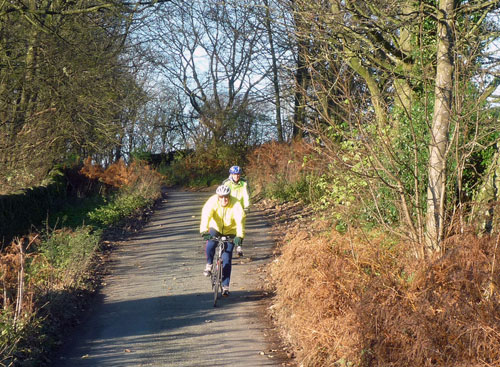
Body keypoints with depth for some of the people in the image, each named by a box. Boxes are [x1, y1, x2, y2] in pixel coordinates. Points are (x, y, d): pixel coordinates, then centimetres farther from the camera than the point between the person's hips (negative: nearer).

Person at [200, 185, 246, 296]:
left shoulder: (236, 204, -24)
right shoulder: (212, 201, -22)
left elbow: (240, 220, -34)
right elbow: (206, 215, -34)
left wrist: (239, 236, -50)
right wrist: (204, 231, -50)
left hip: (230, 232, -1)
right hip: (216, 228, 1)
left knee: (227, 259, -6)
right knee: (210, 247, -29)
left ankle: (225, 286, 3)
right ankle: (209, 264, 2)